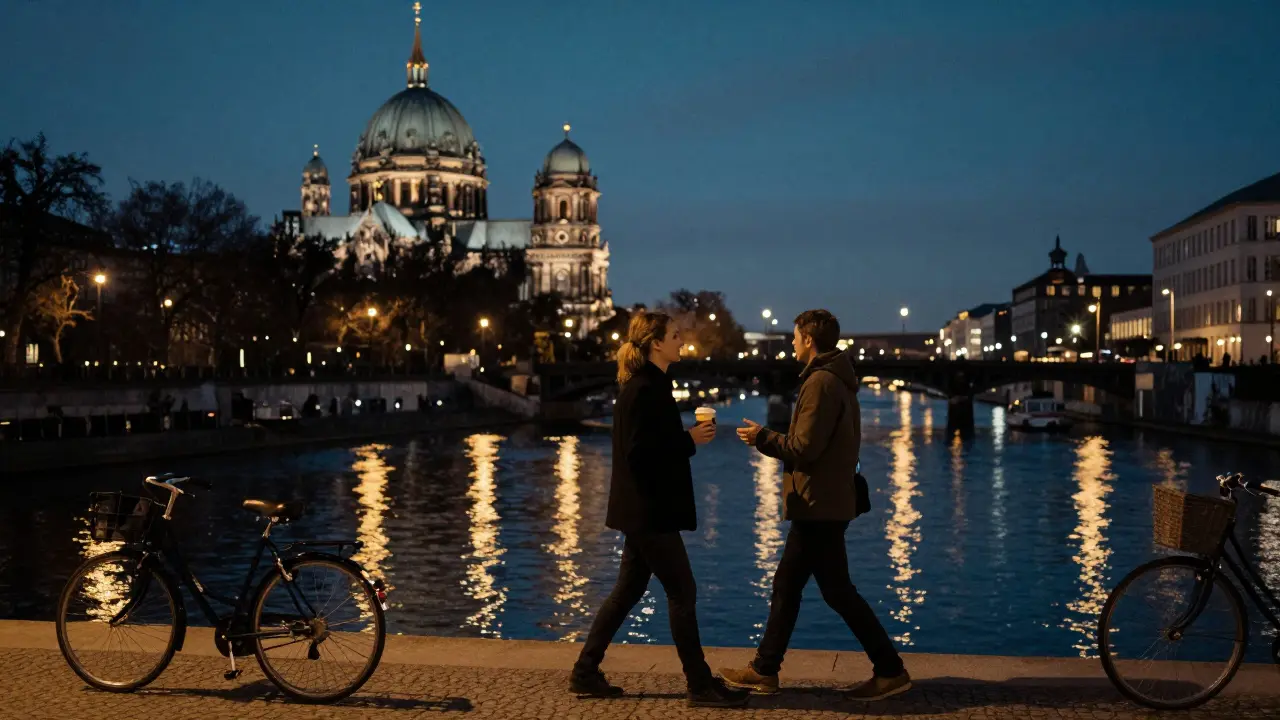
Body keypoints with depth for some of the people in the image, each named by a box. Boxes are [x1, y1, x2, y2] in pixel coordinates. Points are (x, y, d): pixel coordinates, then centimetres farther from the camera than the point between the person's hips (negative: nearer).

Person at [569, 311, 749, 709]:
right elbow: (639, 453, -22)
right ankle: (701, 686, 6)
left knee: (628, 590, 14)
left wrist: (689, 436, 7)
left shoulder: (646, 385, 14)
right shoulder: (645, 389, -17)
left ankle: (586, 672, 20)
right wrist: (690, 440, -15)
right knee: (682, 592, -3)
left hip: (643, 509, 10)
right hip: (649, 510, -10)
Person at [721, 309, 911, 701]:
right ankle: (764, 669, 20)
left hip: (820, 505, -10)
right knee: (786, 585, 13)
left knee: (837, 591, -2)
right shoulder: (837, 378, 14)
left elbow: (803, 448, -19)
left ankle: (891, 671, 5)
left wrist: (762, 438, -6)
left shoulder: (821, 381, -17)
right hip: (825, 502, 10)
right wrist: (771, 438, 14)